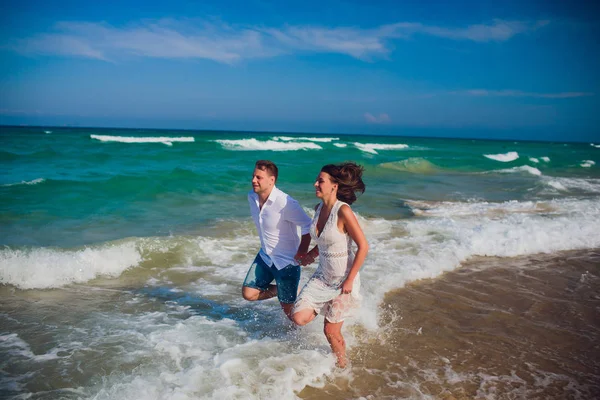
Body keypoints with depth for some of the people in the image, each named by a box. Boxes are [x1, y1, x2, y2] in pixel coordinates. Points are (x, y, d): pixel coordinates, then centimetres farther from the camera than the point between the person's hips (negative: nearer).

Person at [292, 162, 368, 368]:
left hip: (343, 280, -6)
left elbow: (363, 246, -20)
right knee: (299, 318, -4)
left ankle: (342, 365, 33)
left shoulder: (343, 211, -23)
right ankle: (327, 306, 25)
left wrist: (350, 280, -19)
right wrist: (310, 255, 20)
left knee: (331, 330, 4)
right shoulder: (319, 208, 0)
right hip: (322, 276, 6)